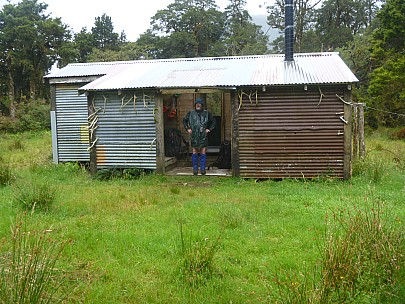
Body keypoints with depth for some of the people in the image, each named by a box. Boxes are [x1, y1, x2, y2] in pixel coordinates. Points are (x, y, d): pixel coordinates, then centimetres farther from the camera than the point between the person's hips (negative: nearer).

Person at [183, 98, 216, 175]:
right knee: (195, 152, 1)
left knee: (203, 152, -2)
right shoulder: (190, 113, 8)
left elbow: (213, 122, 18)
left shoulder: (207, 113, 7)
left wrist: (209, 129, 6)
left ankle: (203, 169, 5)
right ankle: (195, 169, 8)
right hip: (194, 136, 0)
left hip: (203, 136, 0)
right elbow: (184, 120, 21)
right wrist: (187, 129, 10)